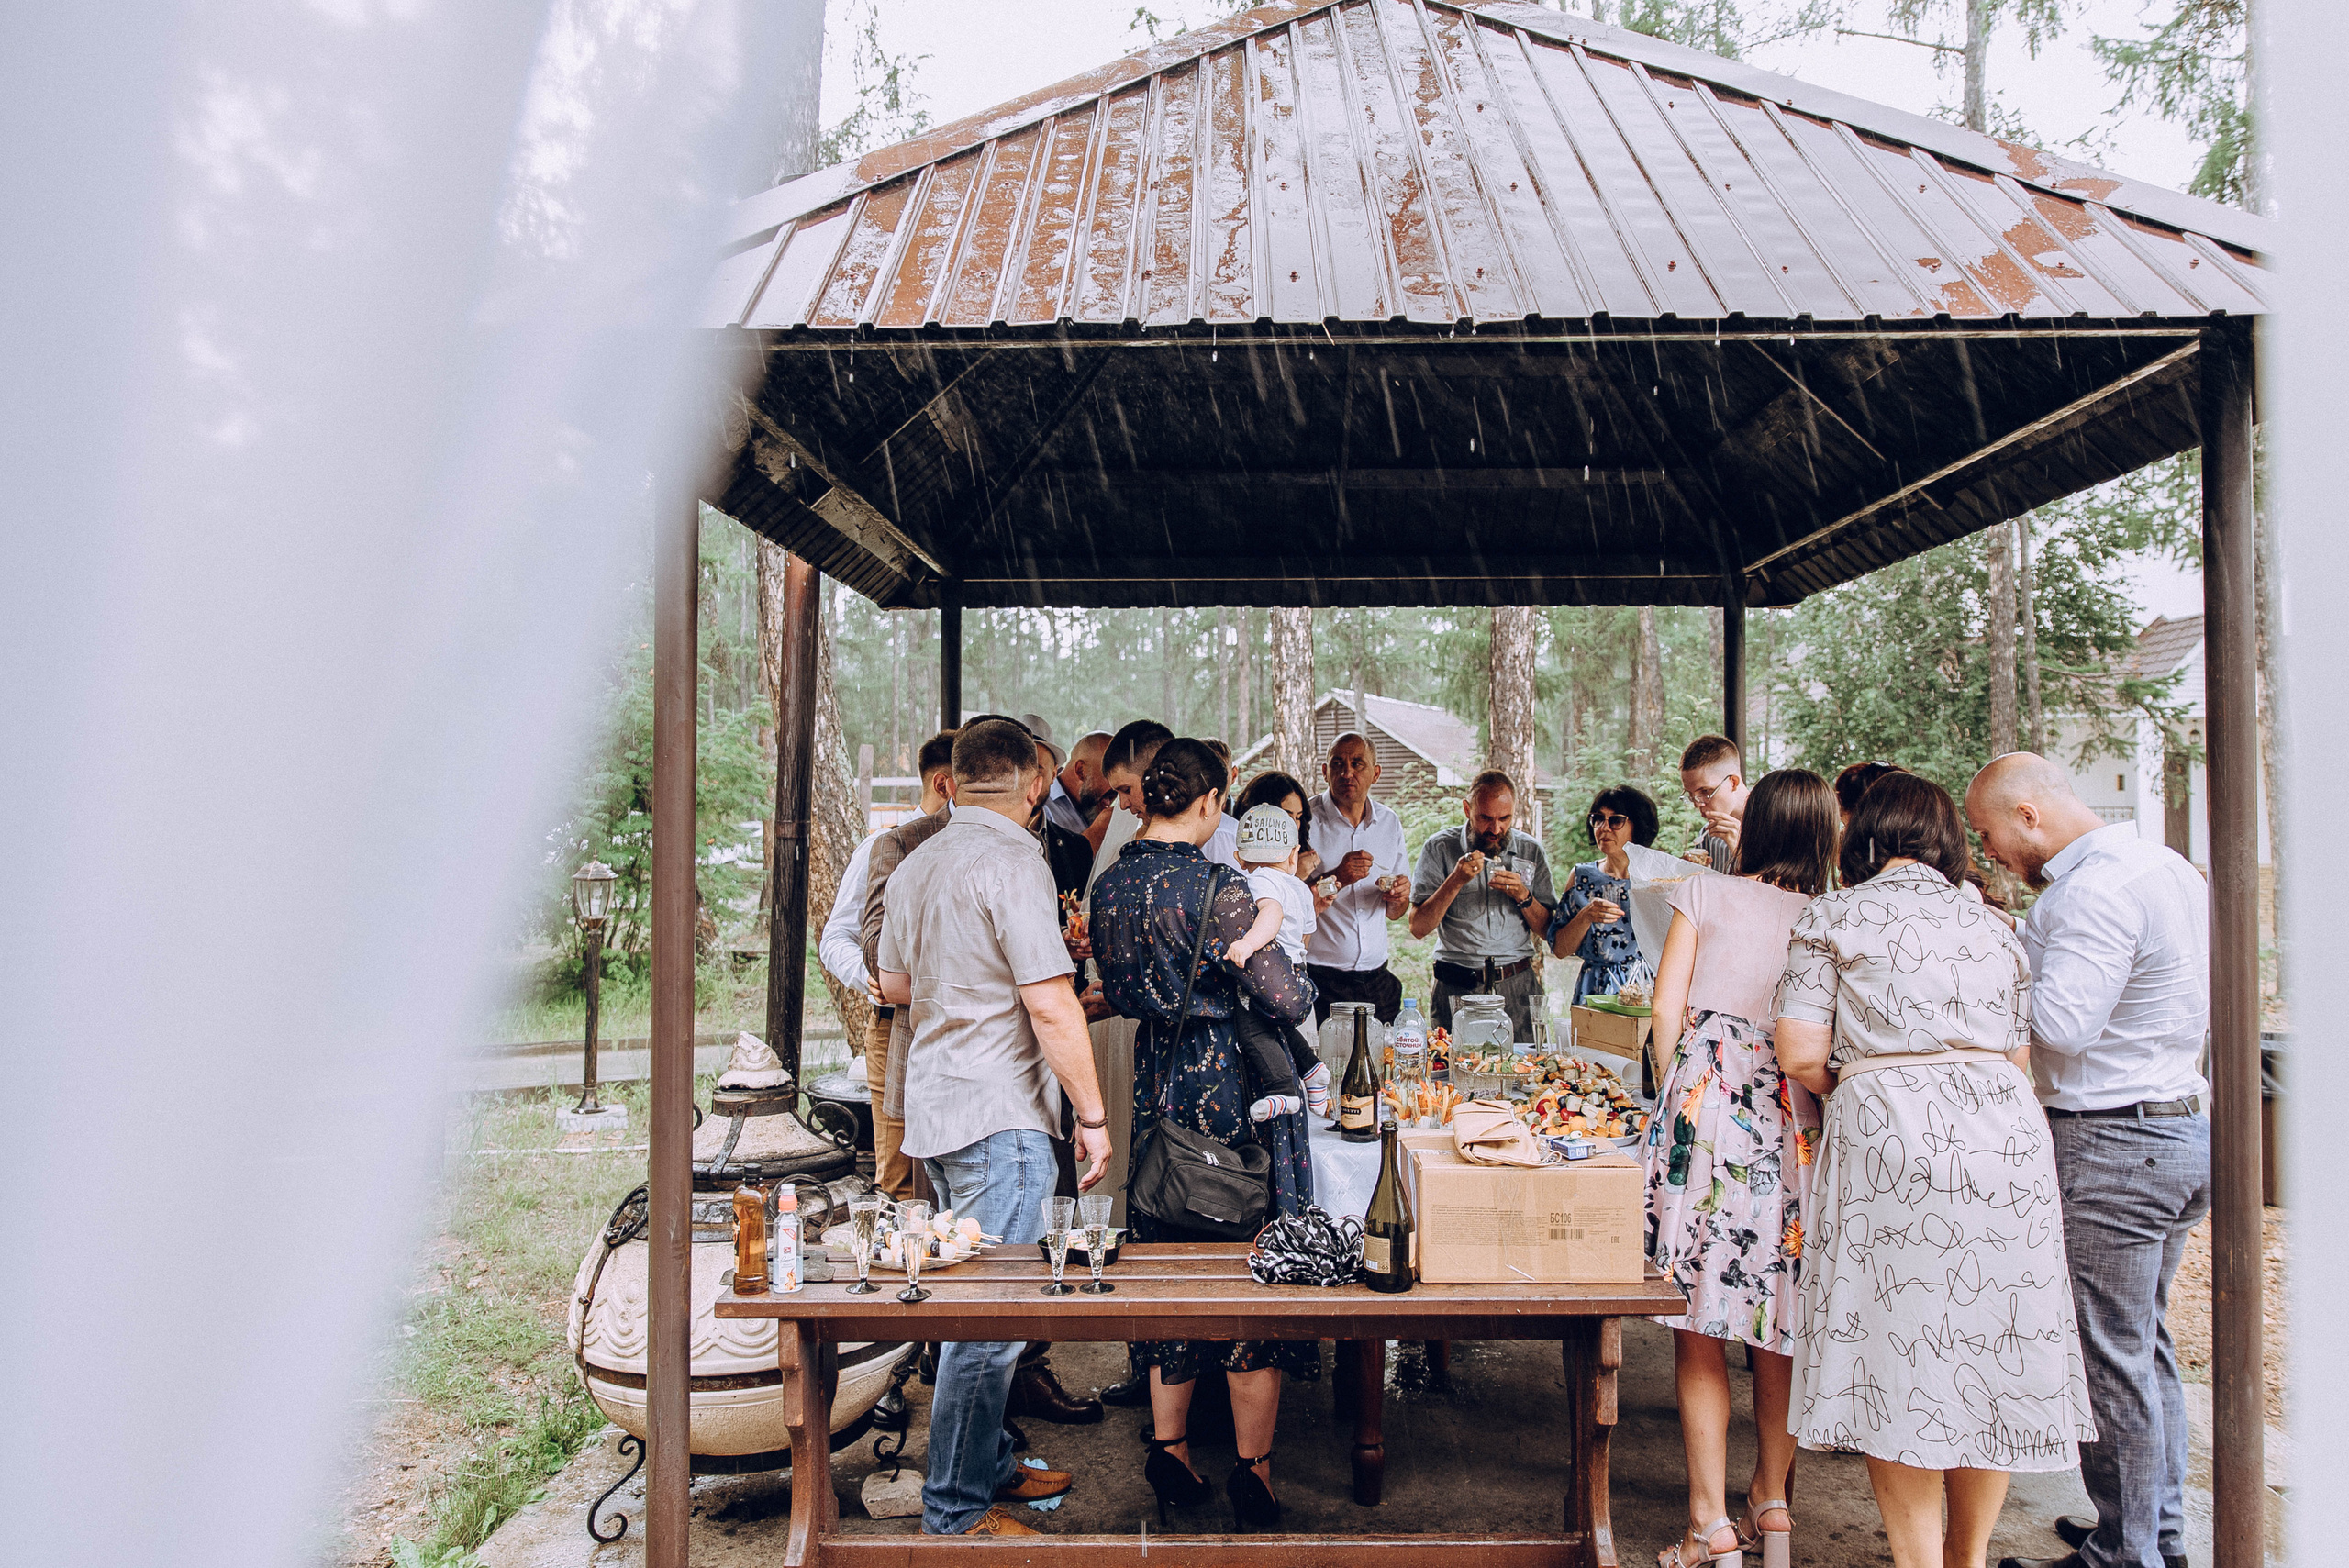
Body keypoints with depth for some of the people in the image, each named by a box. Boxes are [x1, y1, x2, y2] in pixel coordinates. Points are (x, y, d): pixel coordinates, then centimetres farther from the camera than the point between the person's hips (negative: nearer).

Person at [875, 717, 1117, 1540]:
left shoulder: (917, 863, 10)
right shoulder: (1010, 861, -16)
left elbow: (895, 985, 22)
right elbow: (1051, 1008, -20)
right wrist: (1092, 1115, -13)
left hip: (934, 1104, 9)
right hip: (1000, 1116, -9)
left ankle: (989, 1465, 32)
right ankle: (957, 1513, 9)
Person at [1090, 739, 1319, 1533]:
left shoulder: (1108, 885, 2)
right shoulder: (1216, 888, -19)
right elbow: (1288, 998, -19)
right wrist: (1299, 980, 3)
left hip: (1156, 1082, 7)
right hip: (1230, 1084, -6)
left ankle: (1169, 1449, 25)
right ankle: (1253, 1468, 15)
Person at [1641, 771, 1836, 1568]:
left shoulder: (1704, 893, 4)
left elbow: (1667, 1008, 0)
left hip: (1709, 1091, -2)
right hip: (1797, 1110, 3)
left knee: (1699, 1326, 3)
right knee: (1782, 1322, 15)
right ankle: (1772, 1501, 26)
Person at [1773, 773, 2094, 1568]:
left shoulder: (1833, 917, 4)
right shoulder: (1994, 929, 17)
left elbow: (1801, 1055, -5)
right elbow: (2017, 1060, 15)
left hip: (1892, 1141, -5)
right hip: (2006, 1135, 5)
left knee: (1898, 1354, 1)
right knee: (1990, 1346, 12)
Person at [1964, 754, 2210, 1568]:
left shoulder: (2096, 889, -20)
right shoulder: (2171, 867, 11)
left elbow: (2060, 1023, -26)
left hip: (2108, 1148, -10)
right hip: (2182, 1128, 10)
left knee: (2110, 1357, 1)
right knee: (2147, 1344, 19)